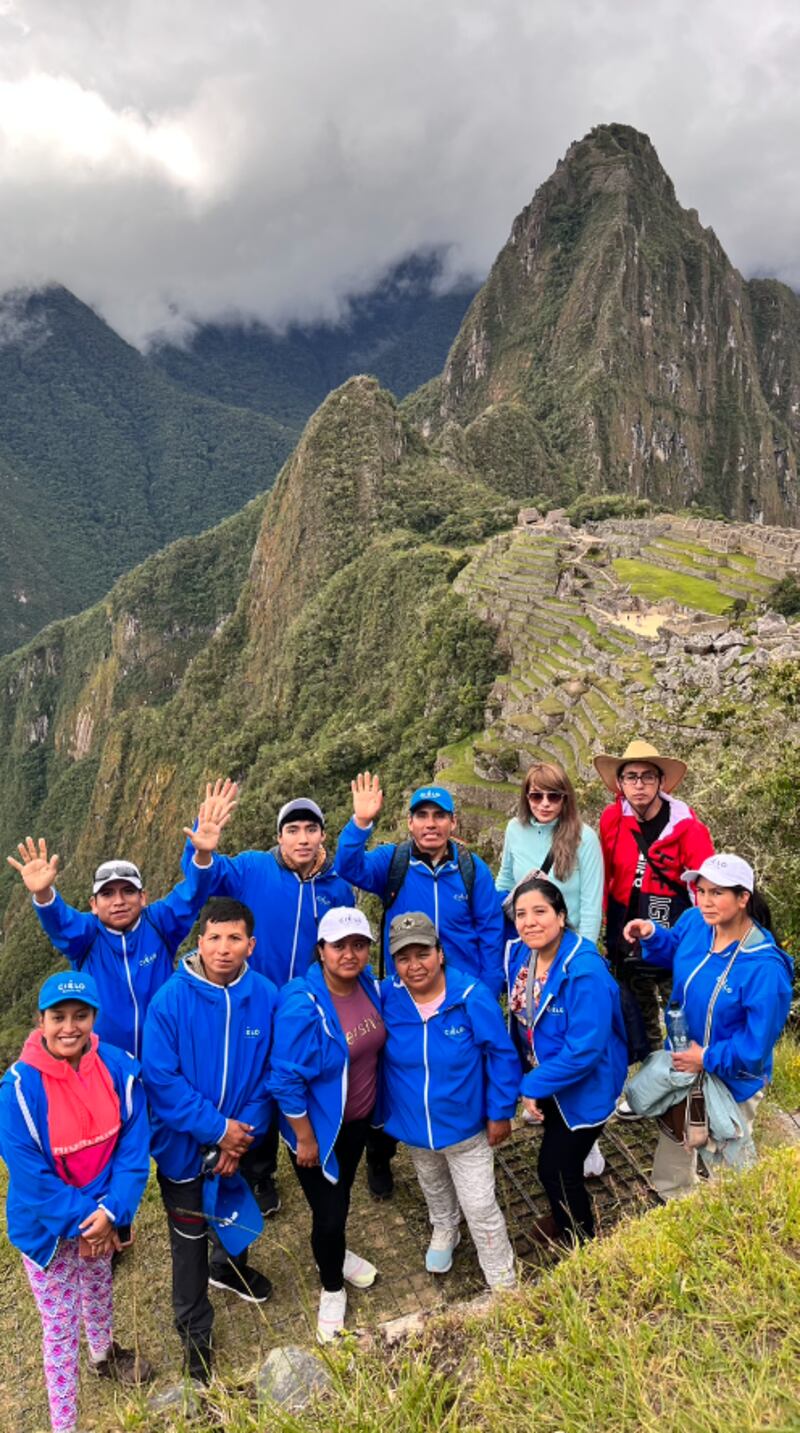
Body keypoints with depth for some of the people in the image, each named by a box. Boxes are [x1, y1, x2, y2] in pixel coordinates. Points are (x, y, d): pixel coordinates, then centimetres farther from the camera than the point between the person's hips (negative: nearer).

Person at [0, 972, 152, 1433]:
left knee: (99, 1291, 29)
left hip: (102, 1214, 4)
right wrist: (80, 1222, -19)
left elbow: (134, 1144, -13)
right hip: (46, 1224, -4)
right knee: (60, 1327, 10)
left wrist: (111, 1211, -21)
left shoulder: (118, 1067, -18)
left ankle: (104, 1354, 59)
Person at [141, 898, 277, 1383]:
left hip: (241, 1139, 3)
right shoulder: (171, 999, -23)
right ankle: (195, 1334, 33)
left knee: (236, 1214, 27)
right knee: (190, 1238, 12)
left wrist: (244, 1133, -16)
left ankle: (230, 1267, 58)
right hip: (185, 1143, -3)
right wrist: (217, 1129, -22)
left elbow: (271, 1073, -9)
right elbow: (161, 1078, -22)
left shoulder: (266, 997, -16)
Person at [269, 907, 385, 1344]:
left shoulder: (369, 985, -11)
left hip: (358, 1119, 6)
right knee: (328, 1211, 9)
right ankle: (332, 1288, 38)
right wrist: (305, 1139, -18)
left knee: (341, 1192, 29)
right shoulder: (302, 1006, -32)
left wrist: (378, 1105, 13)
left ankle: (337, 1253, 57)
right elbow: (286, 1079, -25)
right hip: (319, 1127, -6)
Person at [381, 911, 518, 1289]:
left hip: (466, 1124, -3)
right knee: (433, 1188, 31)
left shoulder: (472, 996, -27)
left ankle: (503, 1285, 31)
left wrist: (500, 1112, -11)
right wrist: (381, 1108, 1)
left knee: (480, 1207, 9)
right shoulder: (386, 997, -21)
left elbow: (502, 1056, -16)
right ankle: (443, 1231, 62)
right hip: (411, 1124, 3)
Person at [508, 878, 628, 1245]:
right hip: (548, 1077, 7)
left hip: (584, 1087, -7)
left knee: (556, 1169, 7)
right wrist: (534, 1081, 4)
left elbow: (584, 1049, -33)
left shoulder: (585, 971, -33)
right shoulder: (519, 954, -10)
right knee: (558, 1159, 27)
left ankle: (581, 1240, 35)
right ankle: (565, 1220, 54)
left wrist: (533, 1086, -25)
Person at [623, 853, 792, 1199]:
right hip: (682, 1066, 6)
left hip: (730, 1081, -6)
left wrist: (707, 1059, -22)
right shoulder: (694, 922, -17)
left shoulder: (764, 969, -35)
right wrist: (651, 934, -11)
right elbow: (673, 952, 8)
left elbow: (755, 1046, -28)